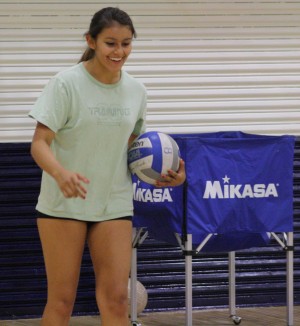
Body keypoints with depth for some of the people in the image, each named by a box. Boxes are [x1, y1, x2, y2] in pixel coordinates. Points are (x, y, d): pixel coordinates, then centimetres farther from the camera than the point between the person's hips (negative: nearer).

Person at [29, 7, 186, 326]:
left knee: (115, 298, -3)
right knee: (61, 299, -1)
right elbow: (39, 143, -15)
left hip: (114, 206, 4)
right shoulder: (66, 84, -12)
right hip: (64, 204, -4)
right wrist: (61, 173, -36)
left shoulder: (136, 91, 4)